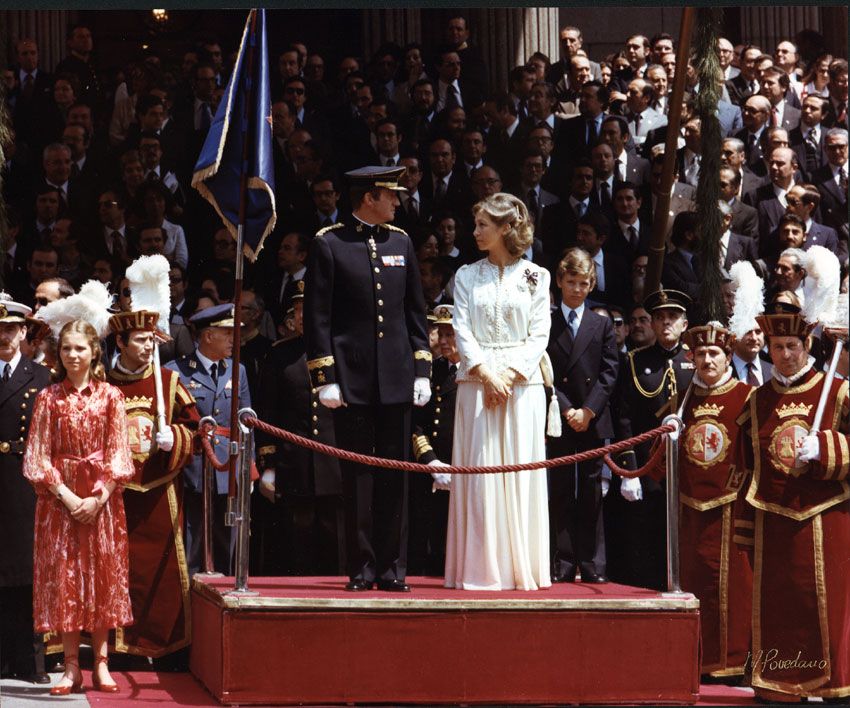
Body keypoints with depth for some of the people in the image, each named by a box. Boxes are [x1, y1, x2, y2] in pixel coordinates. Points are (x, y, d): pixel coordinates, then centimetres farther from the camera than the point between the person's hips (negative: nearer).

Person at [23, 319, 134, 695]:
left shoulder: (110, 396, 2)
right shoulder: (49, 398, 2)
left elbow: (117, 453, 0)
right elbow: (39, 455, 0)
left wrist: (98, 498, -11)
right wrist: (66, 495, -12)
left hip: (102, 498, 0)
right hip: (59, 497, 0)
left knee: (103, 575, 2)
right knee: (63, 576, -1)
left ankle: (101, 663, 9)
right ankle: (71, 667, 3)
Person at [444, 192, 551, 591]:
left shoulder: (536, 277, 7)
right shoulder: (467, 276, 10)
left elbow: (539, 335, 1)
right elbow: (462, 331, 2)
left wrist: (511, 373, -12)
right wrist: (486, 372, -12)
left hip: (522, 382, -1)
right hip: (477, 382, 1)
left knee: (521, 472, -1)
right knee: (480, 472, -3)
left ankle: (522, 566, 2)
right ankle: (482, 569, -1)